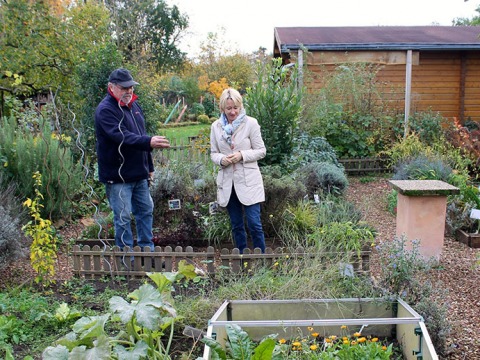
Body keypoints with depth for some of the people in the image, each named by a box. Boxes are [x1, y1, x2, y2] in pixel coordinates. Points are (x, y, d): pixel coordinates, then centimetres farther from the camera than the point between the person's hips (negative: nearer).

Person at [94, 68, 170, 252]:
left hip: (139, 174, 8)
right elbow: (122, 137, -30)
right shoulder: (105, 110, -15)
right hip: (118, 176, -8)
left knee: (146, 211, 15)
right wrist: (149, 142, -43)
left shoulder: (133, 105, 11)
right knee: (123, 217, 0)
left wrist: (149, 166, 18)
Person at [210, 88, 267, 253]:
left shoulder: (250, 123, -6)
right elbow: (213, 153, 9)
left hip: (248, 181, -3)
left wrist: (242, 155, -19)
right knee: (236, 226, 13)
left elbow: (261, 151, -3)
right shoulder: (216, 126, 3)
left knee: (254, 224, -4)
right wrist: (221, 159, -13)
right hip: (227, 182, 3)